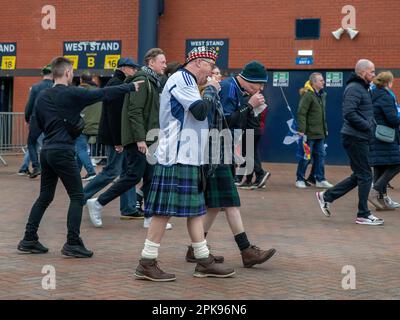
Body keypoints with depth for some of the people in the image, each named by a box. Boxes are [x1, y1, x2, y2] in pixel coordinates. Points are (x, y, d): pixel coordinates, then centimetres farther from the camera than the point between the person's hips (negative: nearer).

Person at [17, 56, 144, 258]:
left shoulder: (42, 96, 9)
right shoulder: (71, 94, -9)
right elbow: (104, 94, -5)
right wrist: (131, 87, 3)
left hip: (46, 151, 7)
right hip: (63, 152, -7)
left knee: (45, 197, 14)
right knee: (77, 197, 0)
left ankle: (29, 240, 14)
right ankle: (73, 243, -3)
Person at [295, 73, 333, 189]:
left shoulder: (322, 95, 12)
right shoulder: (307, 95, -14)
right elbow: (301, 113, -17)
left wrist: (325, 129, 17)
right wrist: (301, 130, -22)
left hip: (320, 133, 8)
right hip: (309, 132, -8)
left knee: (320, 155, 10)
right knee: (305, 157, 0)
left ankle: (320, 180, 16)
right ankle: (300, 179, 11)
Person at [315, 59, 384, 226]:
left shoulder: (363, 88, 19)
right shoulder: (354, 88, -14)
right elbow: (349, 113, -24)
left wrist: (370, 123, 8)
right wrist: (368, 126, -18)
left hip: (360, 138, 10)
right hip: (356, 138, -10)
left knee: (359, 176, 13)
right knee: (365, 175, -3)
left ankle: (327, 196, 18)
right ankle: (363, 215, 6)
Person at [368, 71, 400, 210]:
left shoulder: (373, 96, 13)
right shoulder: (385, 97, -13)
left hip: (373, 136, 9)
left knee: (380, 168, 10)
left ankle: (383, 198, 12)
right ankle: (375, 191, -13)